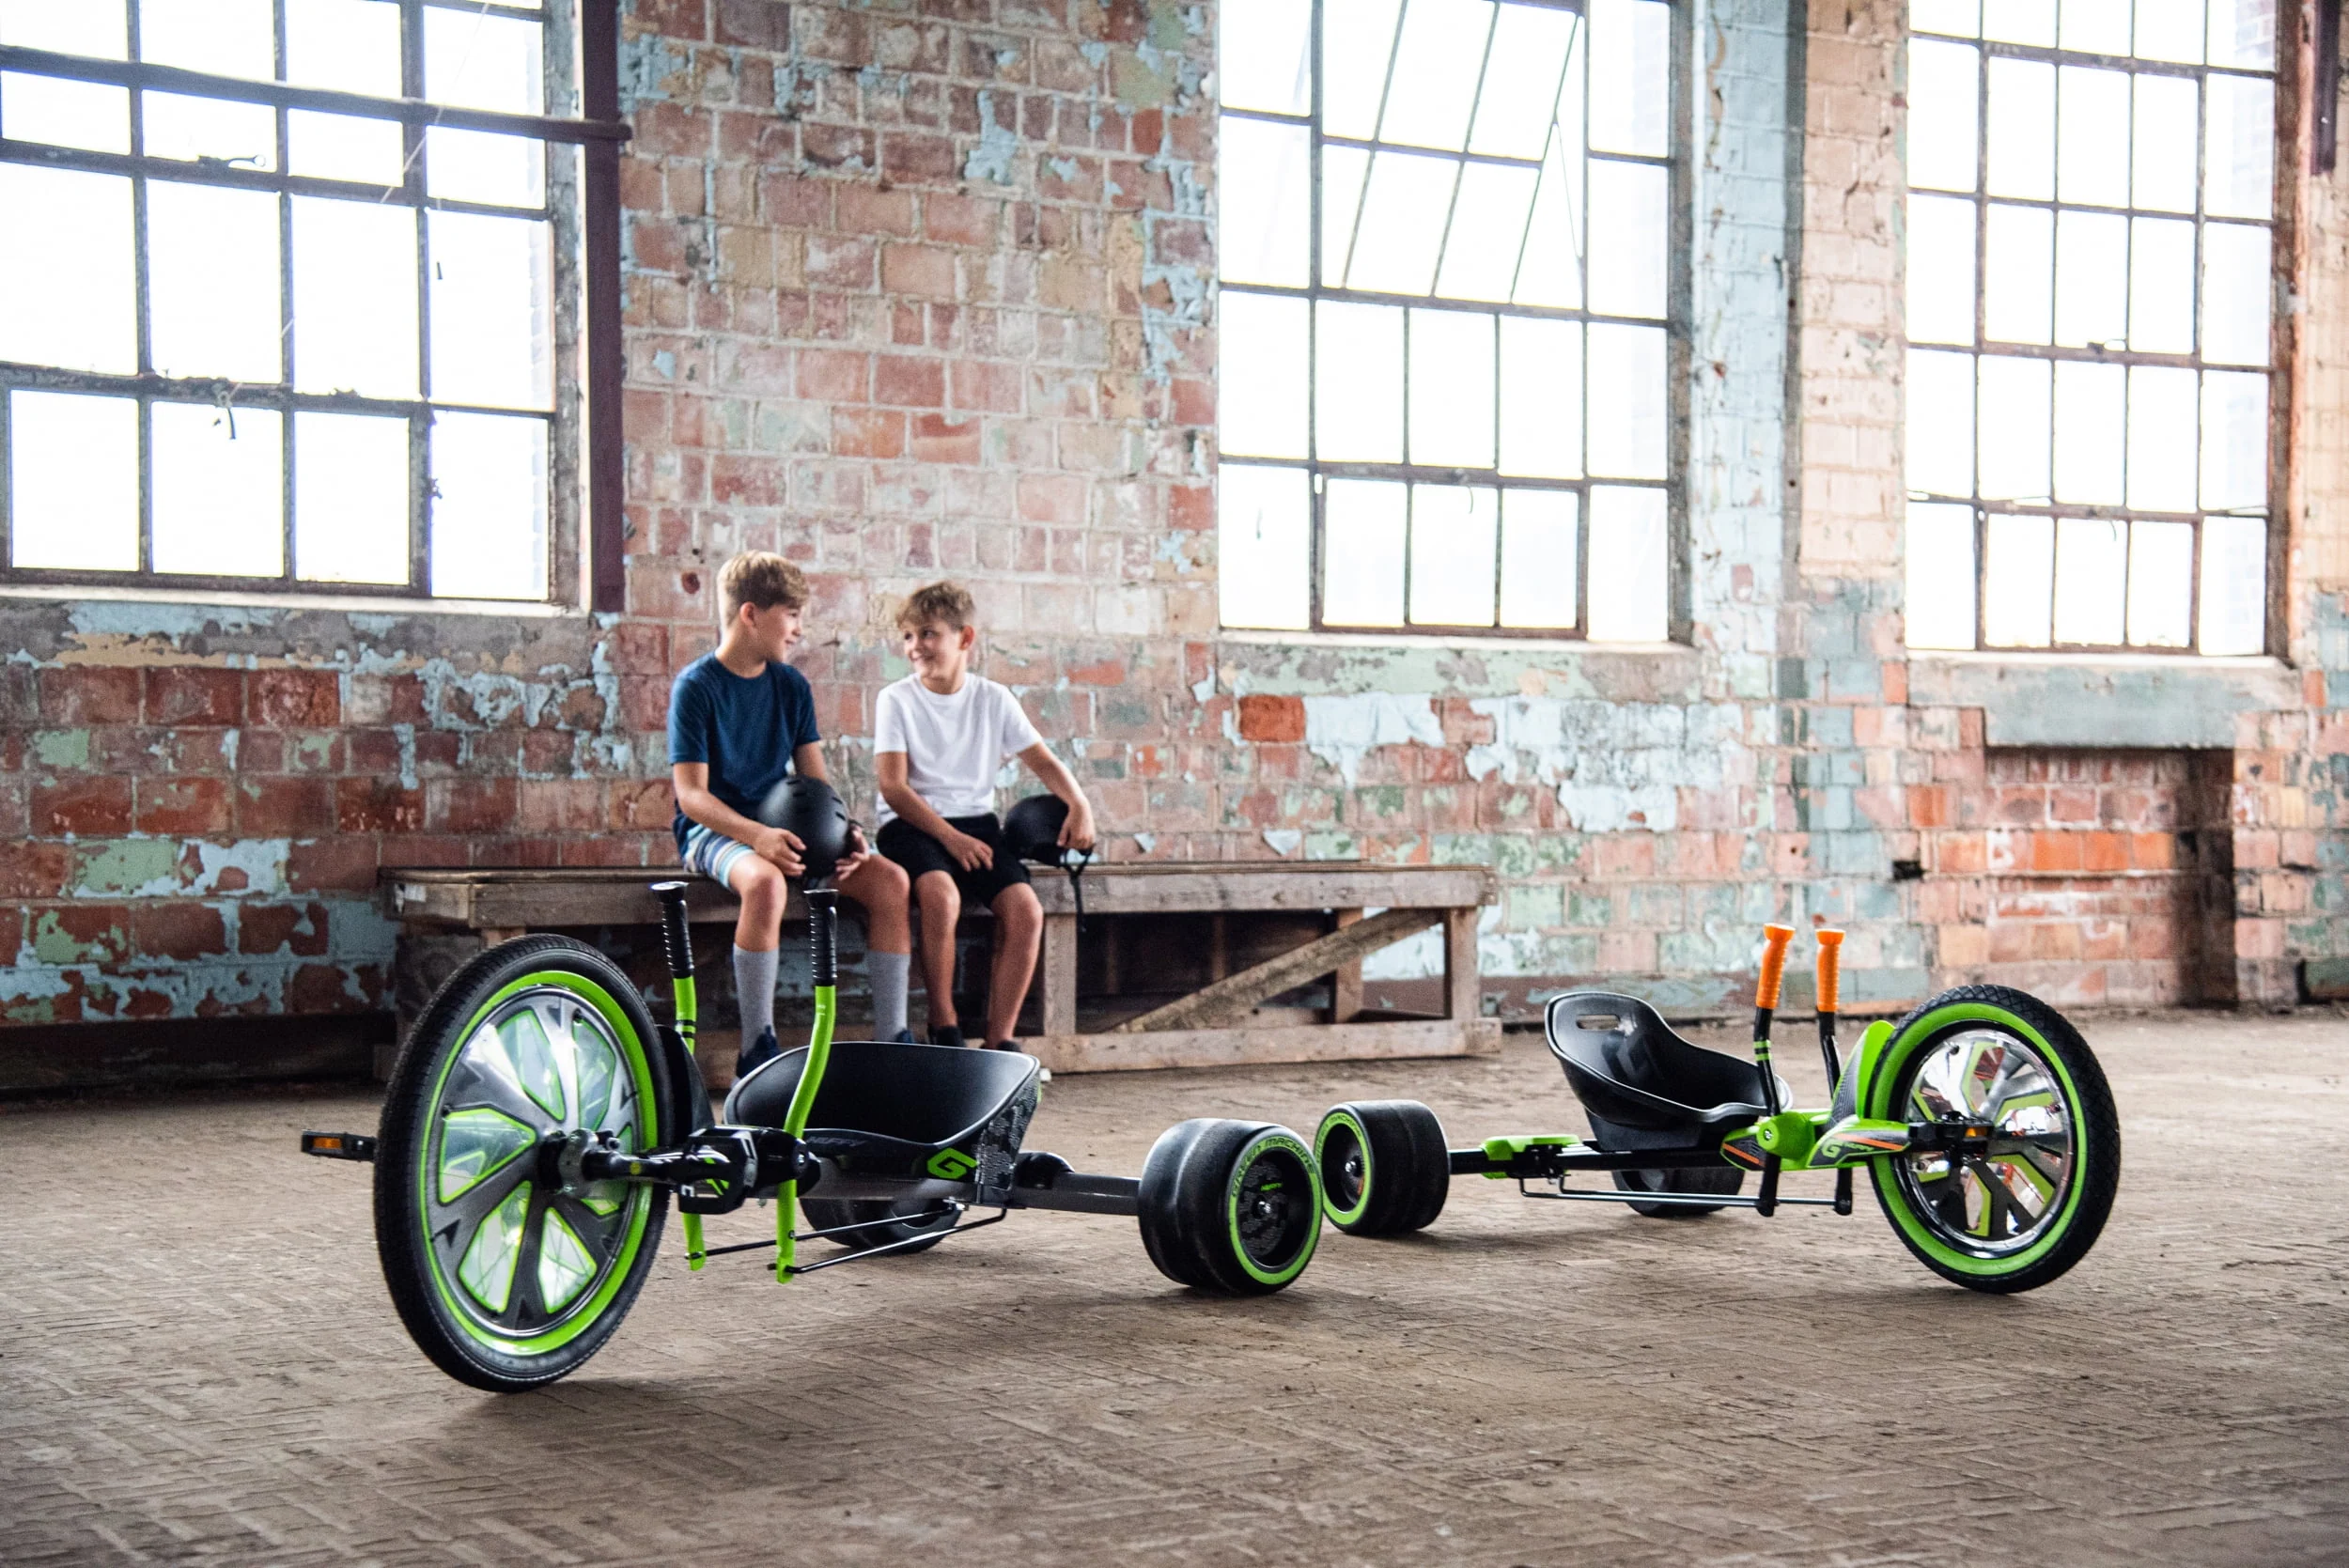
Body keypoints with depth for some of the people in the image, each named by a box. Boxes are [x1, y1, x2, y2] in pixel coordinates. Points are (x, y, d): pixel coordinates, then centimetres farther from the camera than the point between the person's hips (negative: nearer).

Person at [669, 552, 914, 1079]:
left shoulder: (792, 686, 10)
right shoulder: (696, 686, -8)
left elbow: (815, 782, 9)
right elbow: (692, 794, -15)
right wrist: (758, 836, -31)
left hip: (780, 830, 6)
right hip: (712, 832, -6)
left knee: (889, 880, -16)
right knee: (765, 882, -40)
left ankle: (891, 1036, -12)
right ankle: (757, 1047, -31)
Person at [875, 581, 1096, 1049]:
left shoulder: (993, 699, 9)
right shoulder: (896, 700, 1)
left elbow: (1041, 760, 11)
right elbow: (893, 787, -7)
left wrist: (1079, 805, -9)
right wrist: (949, 836, -17)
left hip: (976, 822, 3)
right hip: (912, 823, -3)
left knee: (1027, 910, -23)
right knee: (942, 894, -35)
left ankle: (1000, 1041, -16)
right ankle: (943, 1027, -19)